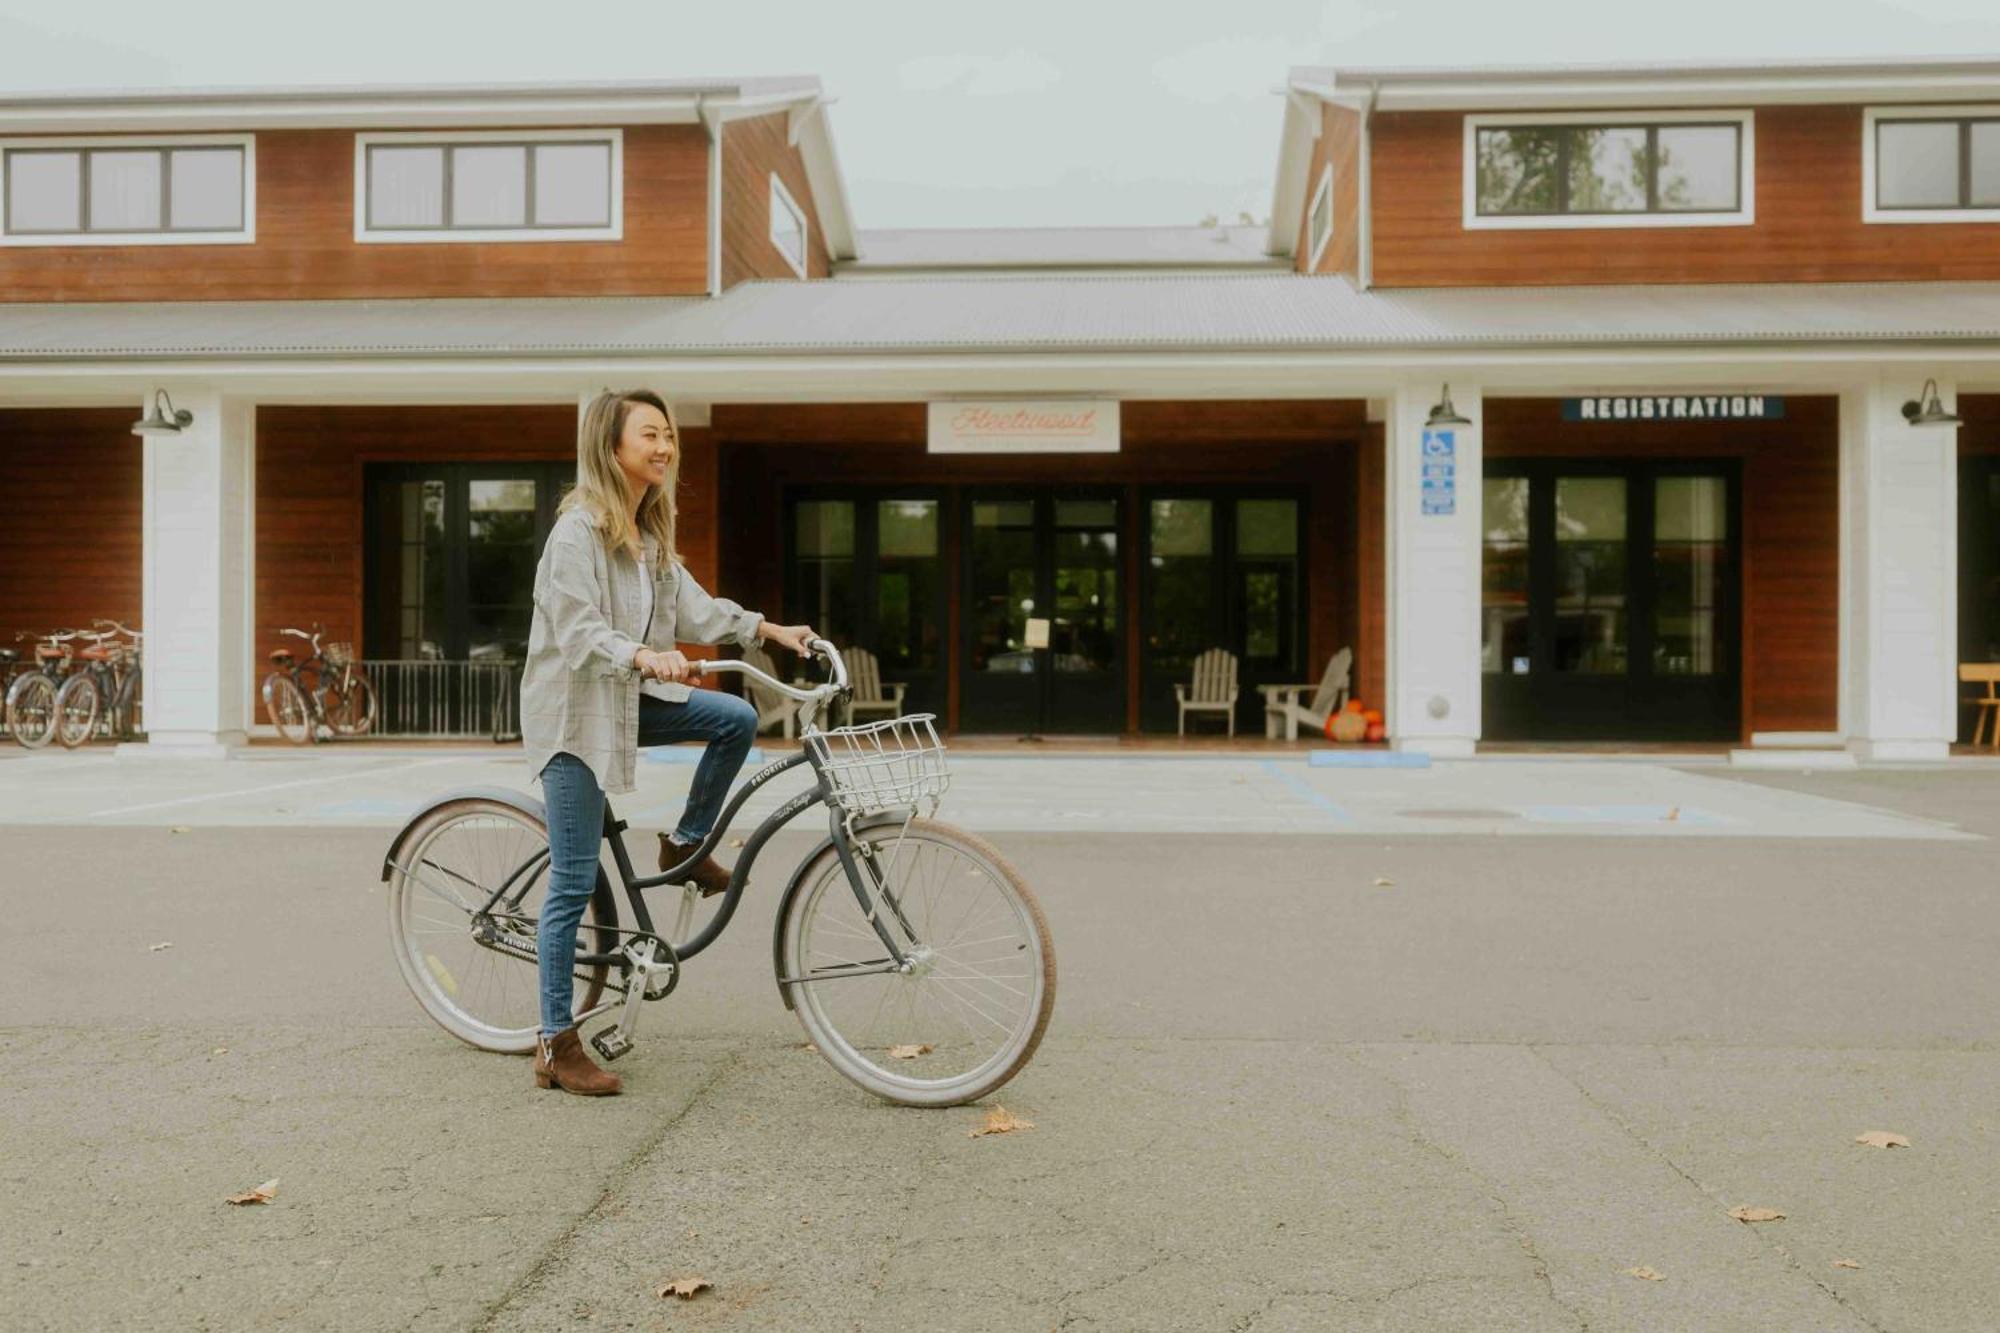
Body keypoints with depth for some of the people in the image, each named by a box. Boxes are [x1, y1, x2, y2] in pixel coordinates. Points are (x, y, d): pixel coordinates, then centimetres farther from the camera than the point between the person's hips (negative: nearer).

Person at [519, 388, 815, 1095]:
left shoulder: (648, 532, 10)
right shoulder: (578, 529, -17)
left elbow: (691, 605, 14)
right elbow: (577, 630, -27)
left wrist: (771, 630, 8)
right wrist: (644, 655, -43)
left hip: (629, 700, 8)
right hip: (574, 710, -8)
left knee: (737, 719, -4)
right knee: (575, 883, -5)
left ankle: (686, 843, 15)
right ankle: (556, 1046, 5)